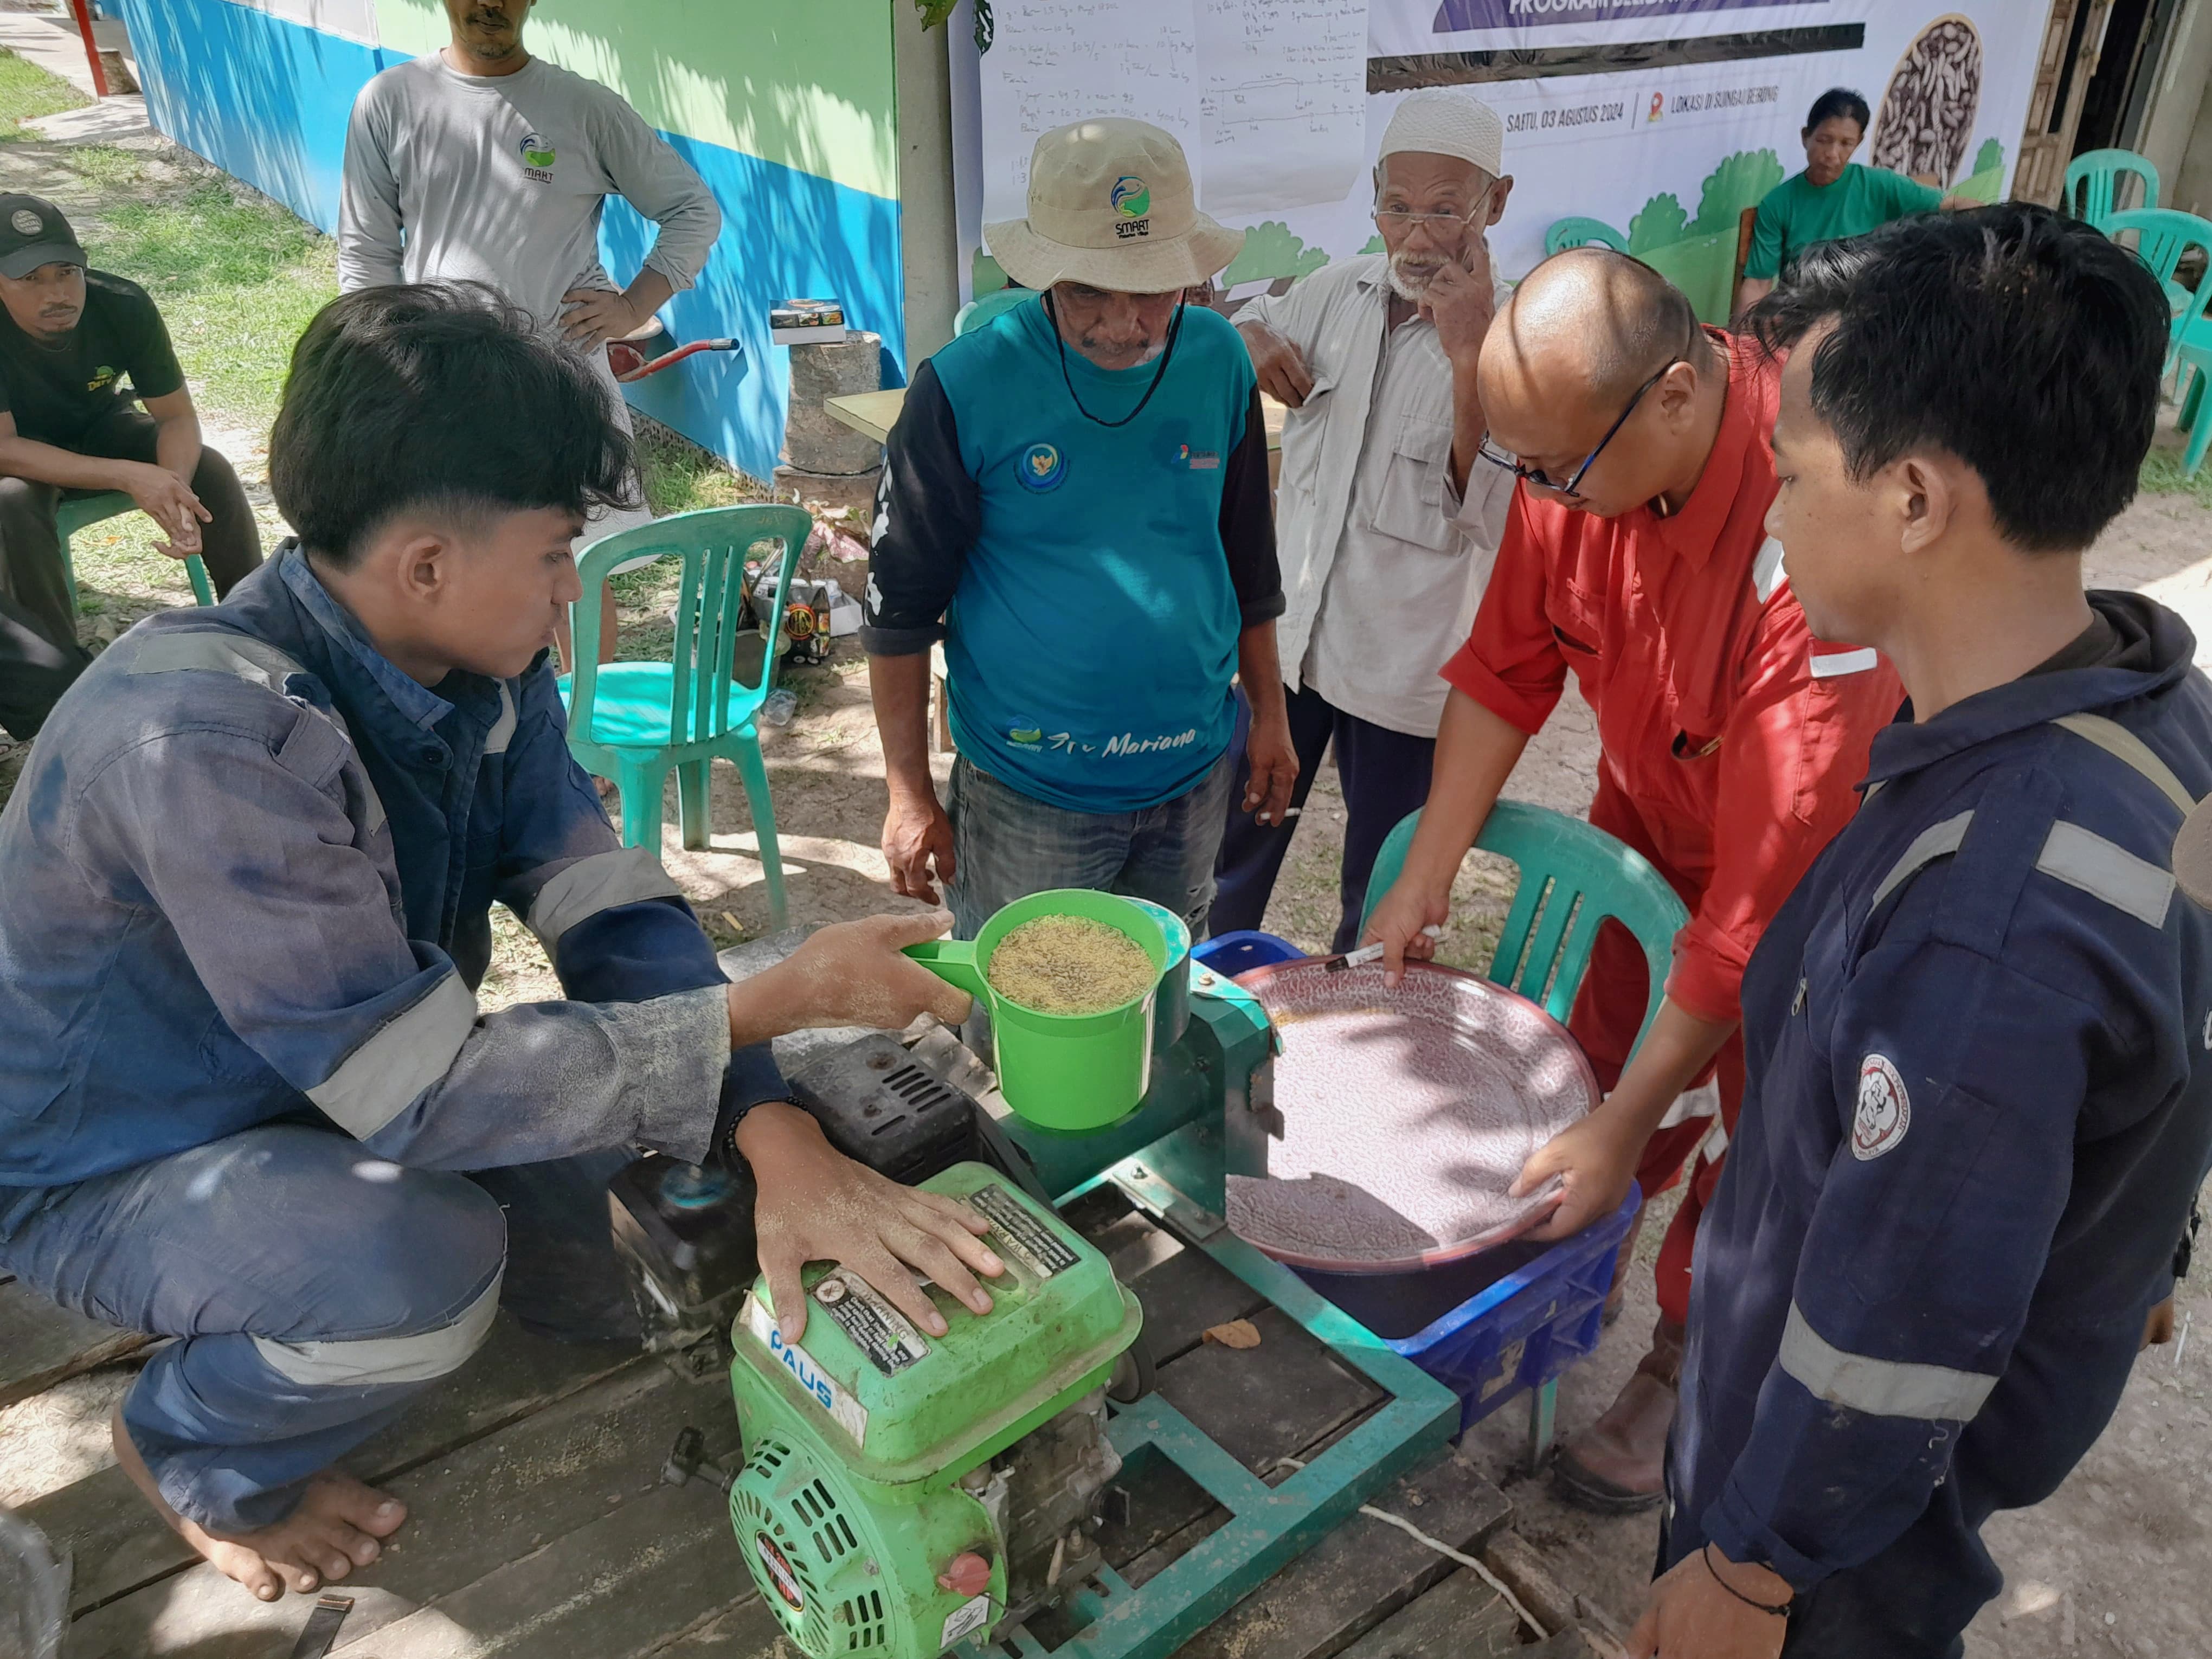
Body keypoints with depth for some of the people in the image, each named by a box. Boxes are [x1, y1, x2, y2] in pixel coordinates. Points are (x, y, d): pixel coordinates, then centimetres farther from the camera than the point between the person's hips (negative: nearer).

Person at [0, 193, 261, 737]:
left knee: (211, 470, -21)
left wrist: (175, 489, -39)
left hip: (101, 429, 3)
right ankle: (61, 677, -22)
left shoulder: (123, 305, -25)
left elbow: (178, 415, -18)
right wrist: (130, 477, -43)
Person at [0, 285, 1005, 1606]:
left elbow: (617, 914, -16)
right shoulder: (204, 735, -37)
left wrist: (783, 1146, -31)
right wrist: (785, 998, -33)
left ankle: (555, 1265, 20)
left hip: (344, 1087, 7)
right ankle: (198, 1456, 1)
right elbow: (421, 1092, -36)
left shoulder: (480, 666, -13)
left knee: (639, 1015, -9)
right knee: (421, 1260, -33)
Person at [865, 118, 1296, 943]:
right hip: (1029, 793, -3)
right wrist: (910, 795, -7)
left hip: (1195, 772, 4)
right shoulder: (967, 386, -14)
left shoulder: (1219, 361, -2)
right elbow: (900, 606, -8)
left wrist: (1269, 714, 14)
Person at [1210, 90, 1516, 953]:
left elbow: (1500, 519, -26)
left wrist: (1469, 355, -32)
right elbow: (1253, 326, 22)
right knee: (1231, 854, 19)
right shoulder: (1336, 291, 0)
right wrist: (1250, 340, -2)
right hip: (1282, 638, 5)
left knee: (1382, 899, 14)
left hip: (1407, 670, -4)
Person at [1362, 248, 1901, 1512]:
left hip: (1809, 857, -5)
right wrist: (1426, 878, -6)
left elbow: (1765, 897, -37)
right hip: (1649, 812, 5)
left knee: (1741, 1140, 8)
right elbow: (1508, 667, -8)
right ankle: (1578, 1244, 44)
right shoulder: (1585, 440, -22)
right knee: (1604, 1044, 17)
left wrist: (1624, 1132, -31)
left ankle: (1686, 1370, 33)